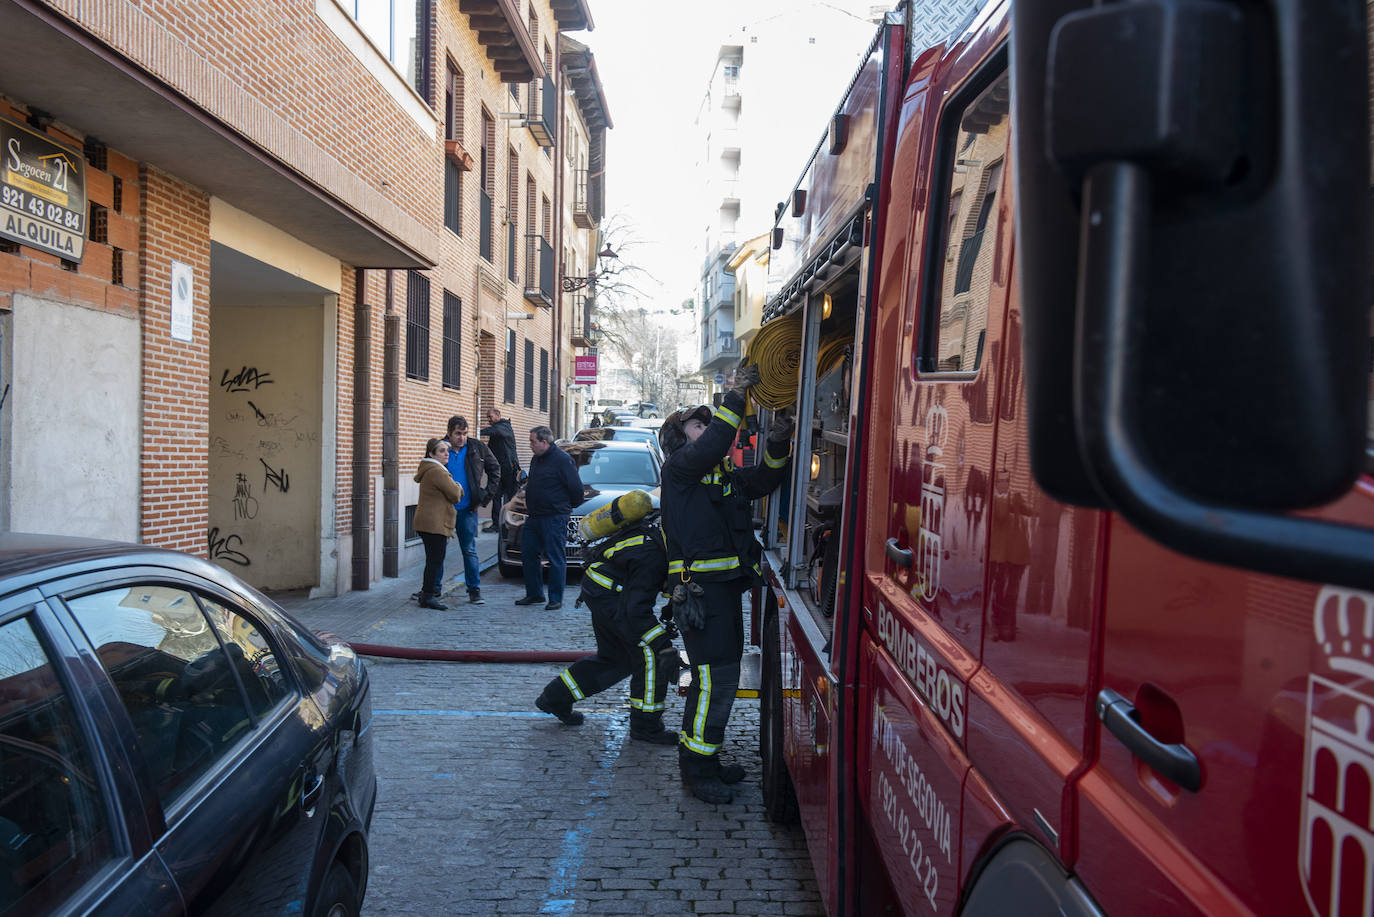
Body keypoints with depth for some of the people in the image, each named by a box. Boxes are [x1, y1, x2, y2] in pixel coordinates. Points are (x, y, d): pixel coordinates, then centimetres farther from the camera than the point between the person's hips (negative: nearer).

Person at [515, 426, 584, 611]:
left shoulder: (562, 459, -13)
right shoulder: (536, 460, 14)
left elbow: (576, 487, -11)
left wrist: (571, 505, 1)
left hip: (554, 517, -9)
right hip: (534, 517, 9)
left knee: (556, 559, -2)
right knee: (528, 554, 10)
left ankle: (556, 599, 5)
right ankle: (534, 594, 21)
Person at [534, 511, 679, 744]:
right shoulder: (652, 556, -30)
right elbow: (636, 610, -31)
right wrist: (664, 645, -35)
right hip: (608, 592, -10)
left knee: (615, 658, 19)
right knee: (649, 651, -10)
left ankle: (555, 697, 28)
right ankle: (645, 725, -1)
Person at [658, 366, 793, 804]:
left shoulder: (724, 476, 21)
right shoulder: (679, 467, -4)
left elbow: (763, 480, 11)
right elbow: (711, 447, -23)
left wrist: (777, 443, -6)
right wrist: (736, 398, -22)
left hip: (726, 587, 9)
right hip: (699, 590, -9)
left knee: (720, 675, 15)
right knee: (716, 678, -8)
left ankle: (700, 758, 28)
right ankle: (697, 768, 3)